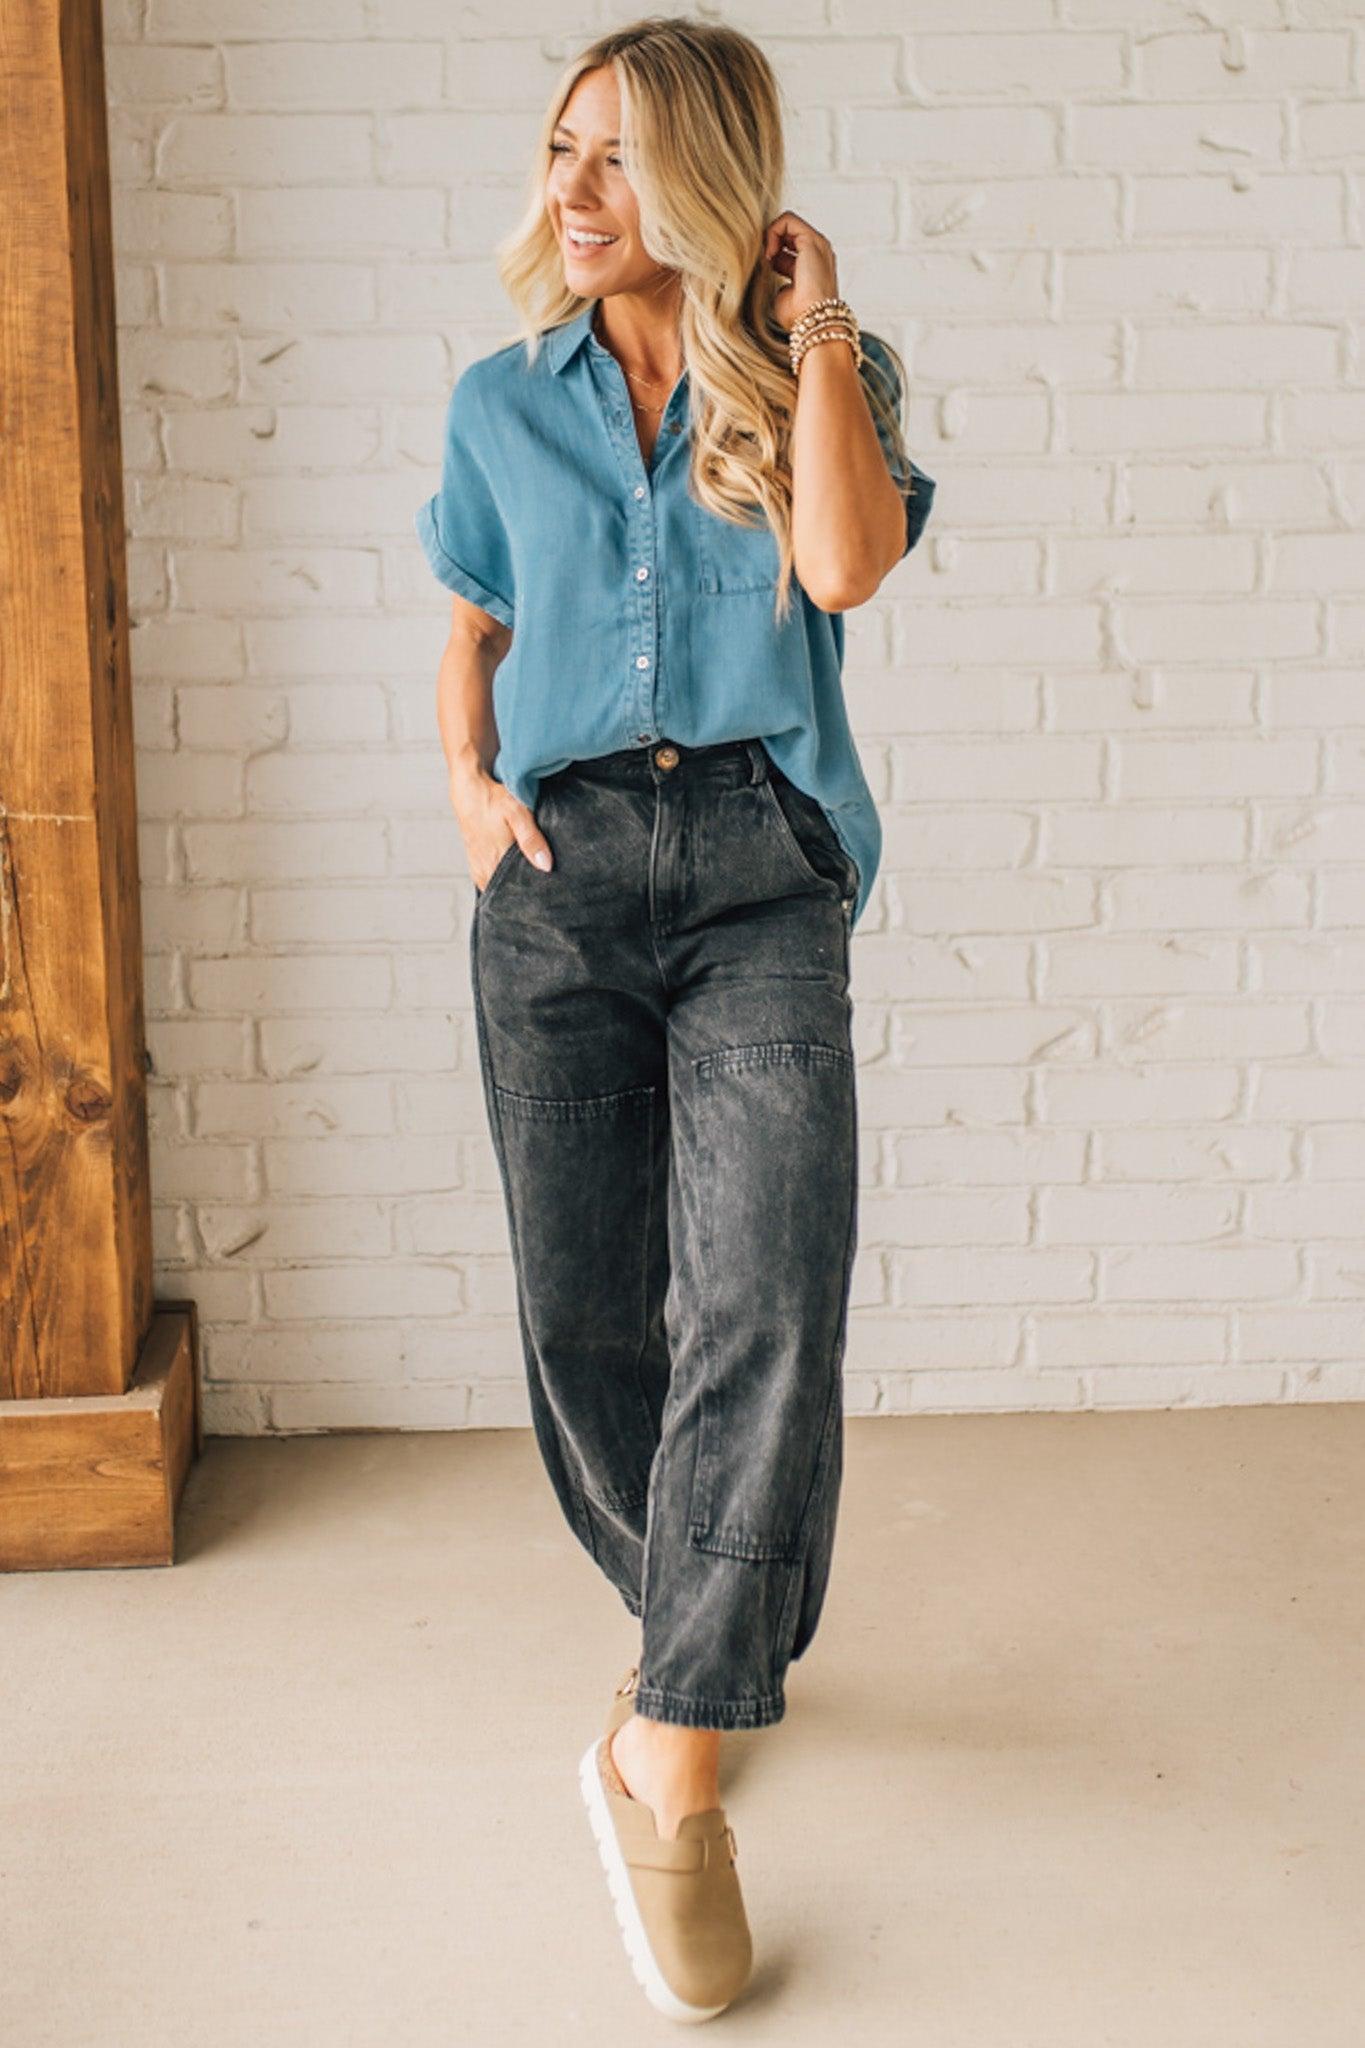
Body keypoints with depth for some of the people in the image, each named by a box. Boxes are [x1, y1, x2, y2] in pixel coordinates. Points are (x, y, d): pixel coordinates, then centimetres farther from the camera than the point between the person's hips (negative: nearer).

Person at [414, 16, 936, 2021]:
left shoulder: (813, 373, 9)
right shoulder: (504, 403, 14)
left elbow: (847, 563, -11)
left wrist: (818, 330, -5)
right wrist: (469, 778, 5)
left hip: (760, 870, -2)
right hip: (560, 876, 3)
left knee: (765, 1303, -17)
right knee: (584, 1310, 2)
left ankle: (669, 1764, -9)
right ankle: (711, 1638, 29)